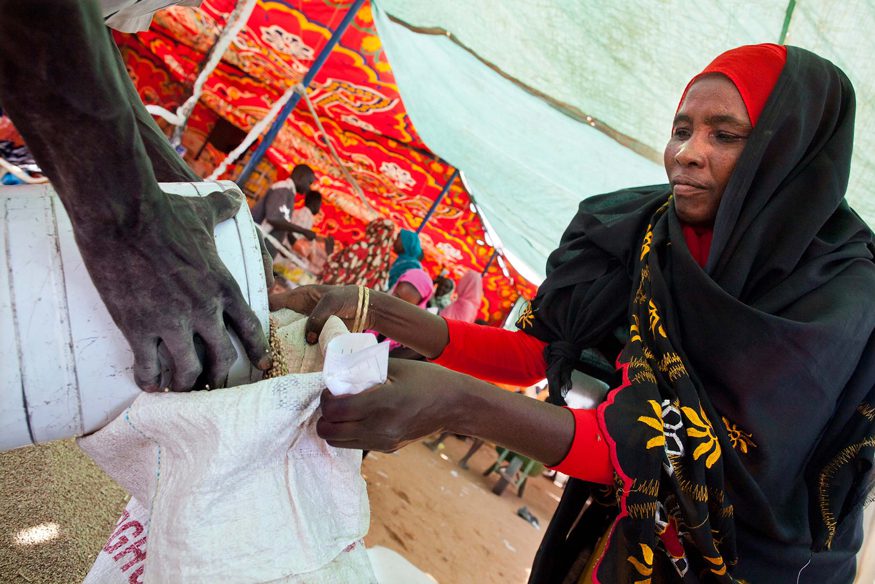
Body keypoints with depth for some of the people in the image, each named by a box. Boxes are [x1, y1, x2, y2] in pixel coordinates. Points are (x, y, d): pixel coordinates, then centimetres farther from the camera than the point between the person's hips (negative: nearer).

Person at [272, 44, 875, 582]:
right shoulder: (654, 233, -9)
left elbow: (689, 445, -32)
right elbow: (539, 349, -7)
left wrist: (461, 405, -44)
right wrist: (380, 312, -19)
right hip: (615, 527, 4)